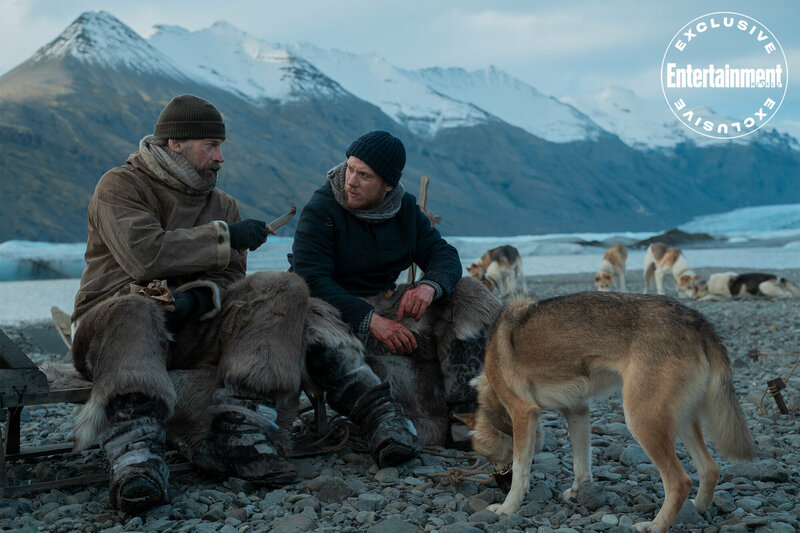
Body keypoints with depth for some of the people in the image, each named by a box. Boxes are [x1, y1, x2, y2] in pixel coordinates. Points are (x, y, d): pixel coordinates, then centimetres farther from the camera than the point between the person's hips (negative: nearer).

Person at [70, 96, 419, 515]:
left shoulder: (222, 204, 19)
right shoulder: (120, 186, 0)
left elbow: (230, 277, 5)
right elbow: (144, 254, -19)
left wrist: (198, 297, -20)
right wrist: (226, 236, -15)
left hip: (193, 327, 5)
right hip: (112, 322, -5)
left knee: (284, 289, -14)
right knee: (133, 310, -41)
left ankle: (238, 430, -30)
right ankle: (136, 457, -52)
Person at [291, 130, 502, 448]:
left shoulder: (405, 209, 6)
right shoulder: (320, 211, -12)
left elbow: (443, 255, 1)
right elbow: (310, 281, -22)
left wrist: (429, 286, -25)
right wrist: (370, 320, -33)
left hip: (387, 305, 6)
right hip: (338, 314, -6)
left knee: (468, 297, -11)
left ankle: (463, 420, -20)